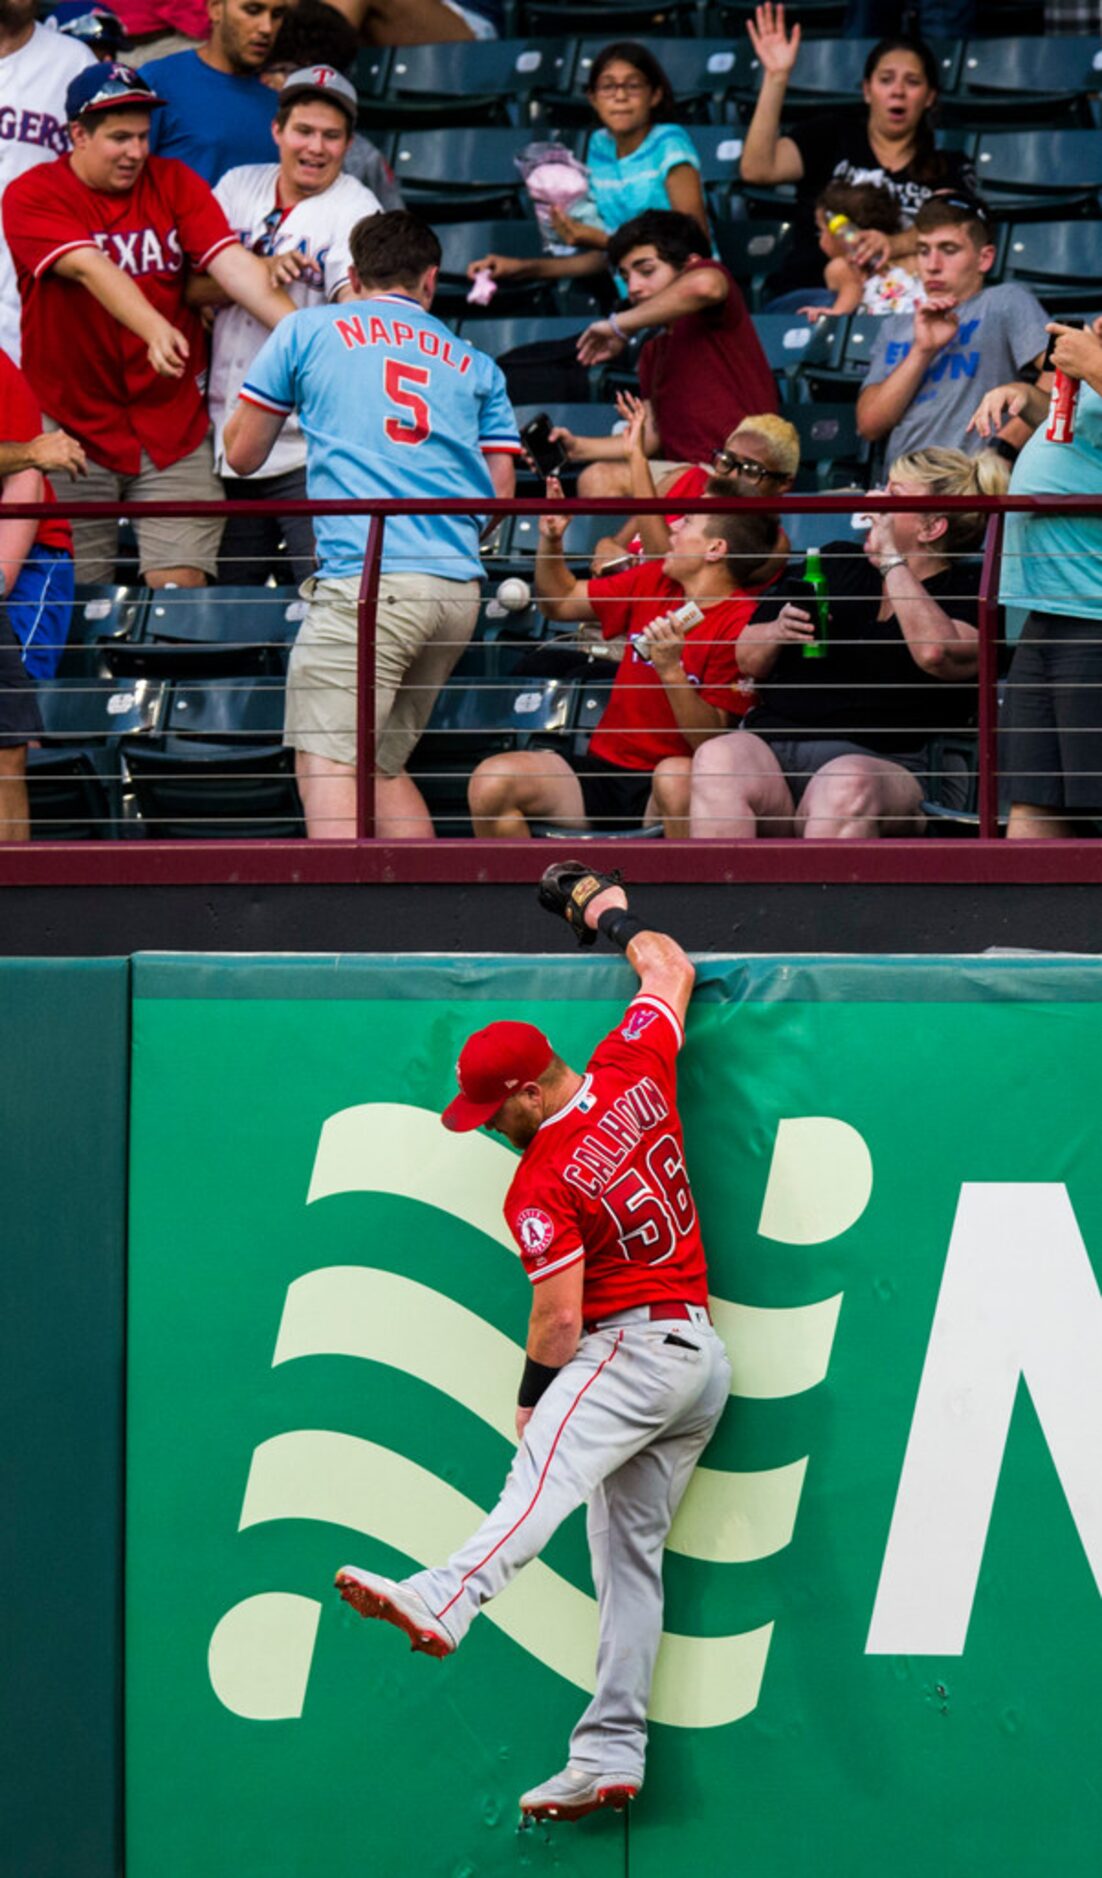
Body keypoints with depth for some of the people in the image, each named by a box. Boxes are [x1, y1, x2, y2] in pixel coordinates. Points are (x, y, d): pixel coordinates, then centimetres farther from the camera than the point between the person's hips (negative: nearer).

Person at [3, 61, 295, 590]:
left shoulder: (174, 183, 5)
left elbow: (230, 263, -7)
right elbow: (90, 269, -22)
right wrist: (154, 328, -39)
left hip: (172, 424, 2)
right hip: (74, 431, -2)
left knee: (180, 587, -7)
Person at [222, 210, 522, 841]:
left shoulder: (306, 331, 12)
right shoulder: (475, 366, 21)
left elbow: (242, 456, 18)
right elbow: (500, 492, 17)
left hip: (365, 580, -5)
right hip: (459, 586, 5)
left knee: (327, 765, -13)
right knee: (385, 766, 17)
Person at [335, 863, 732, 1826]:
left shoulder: (541, 1184, -13)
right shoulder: (633, 1070, 4)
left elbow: (559, 1317, -13)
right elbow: (670, 965, 20)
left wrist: (531, 1401, 2)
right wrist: (601, 905, 32)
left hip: (632, 1346, -9)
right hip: (703, 1358, 9)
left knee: (546, 1472, -34)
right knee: (630, 1550, 8)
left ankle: (447, 1601, -61)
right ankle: (611, 1753, 5)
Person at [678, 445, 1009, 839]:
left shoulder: (968, 592, 8)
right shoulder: (837, 562, 24)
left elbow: (936, 653, -17)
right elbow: (748, 661, 26)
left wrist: (891, 560, -6)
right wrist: (777, 633, 1)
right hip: (771, 746, 4)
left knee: (846, 783, -40)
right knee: (718, 758, -31)